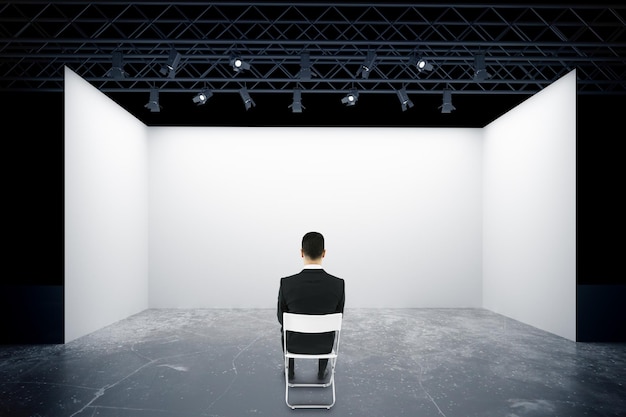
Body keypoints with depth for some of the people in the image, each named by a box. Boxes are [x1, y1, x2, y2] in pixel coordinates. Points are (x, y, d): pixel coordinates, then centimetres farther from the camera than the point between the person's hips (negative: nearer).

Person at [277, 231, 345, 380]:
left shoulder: (286, 283, -24)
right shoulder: (338, 284, -22)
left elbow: (281, 317, -6)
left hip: (295, 343, 0)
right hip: (324, 345, 1)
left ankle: (290, 371, 50)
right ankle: (322, 372, 49)